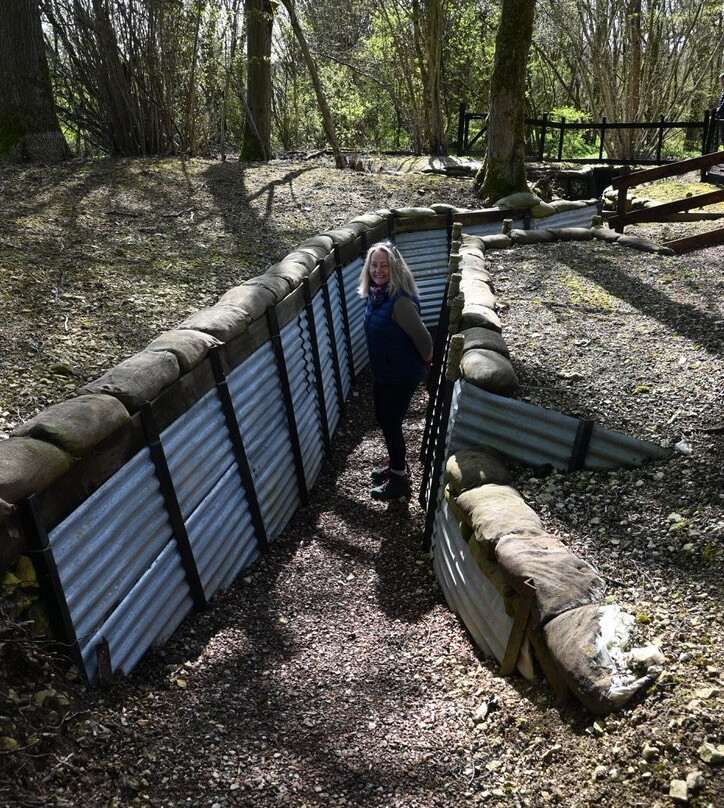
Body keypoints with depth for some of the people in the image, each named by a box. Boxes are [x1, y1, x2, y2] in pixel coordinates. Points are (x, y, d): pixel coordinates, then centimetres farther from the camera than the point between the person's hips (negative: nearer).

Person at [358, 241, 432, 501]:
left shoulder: (400, 301, -29)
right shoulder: (375, 294, -2)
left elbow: (423, 338, -22)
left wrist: (425, 362, -4)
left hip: (402, 374, -8)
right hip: (383, 371, 8)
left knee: (391, 423, 4)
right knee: (383, 419, 21)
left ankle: (400, 479, 23)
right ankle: (396, 463, 43)